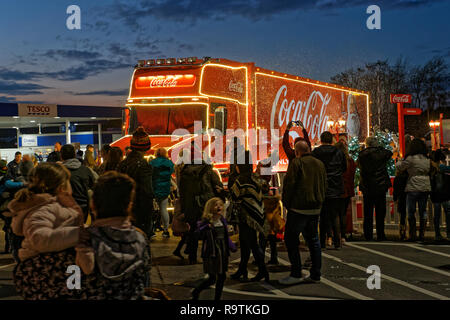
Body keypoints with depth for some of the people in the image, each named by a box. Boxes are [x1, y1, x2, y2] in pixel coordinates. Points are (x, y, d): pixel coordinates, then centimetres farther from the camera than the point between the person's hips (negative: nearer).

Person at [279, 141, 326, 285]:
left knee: (291, 239, 1)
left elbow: (289, 184, -13)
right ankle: (315, 274, 16)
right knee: (313, 240, 13)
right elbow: (324, 186, 16)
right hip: (316, 208, 7)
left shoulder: (296, 163, -9)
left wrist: (286, 203, -1)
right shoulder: (320, 164, 11)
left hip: (299, 208, -7)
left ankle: (296, 274, -1)